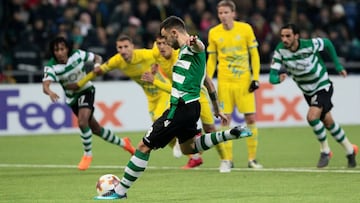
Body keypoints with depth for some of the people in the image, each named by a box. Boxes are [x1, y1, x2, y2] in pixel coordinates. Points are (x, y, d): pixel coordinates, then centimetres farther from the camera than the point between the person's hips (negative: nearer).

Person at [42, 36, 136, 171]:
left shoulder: (77, 55, -18)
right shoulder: (51, 66, -21)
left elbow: (97, 58, -1)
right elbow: (45, 85, -36)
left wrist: (97, 65, -24)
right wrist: (50, 92, -59)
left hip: (86, 91, -3)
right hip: (72, 98, 3)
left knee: (82, 122, -26)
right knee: (95, 129, 14)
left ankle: (88, 154, -5)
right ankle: (123, 143, 36)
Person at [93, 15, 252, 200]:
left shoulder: (190, 48, -12)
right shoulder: (186, 51, 18)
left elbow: (200, 47, -40)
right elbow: (207, 81, 25)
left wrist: (194, 42, -65)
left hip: (180, 109, -10)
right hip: (190, 107, 10)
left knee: (144, 147, -5)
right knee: (188, 148, 28)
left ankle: (120, 191, -2)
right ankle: (230, 134, 17)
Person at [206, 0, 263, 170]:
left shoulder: (245, 29, -3)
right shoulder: (214, 33, 2)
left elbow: (254, 54, 2)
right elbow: (212, 59, 11)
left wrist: (256, 77, -4)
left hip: (244, 80, -1)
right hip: (224, 82, 1)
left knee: (251, 118, -2)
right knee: (225, 119, -3)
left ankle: (252, 158, 9)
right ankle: (228, 159, 5)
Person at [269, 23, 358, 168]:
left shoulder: (310, 45, -27)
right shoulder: (280, 51, -20)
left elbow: (327, 43, -4)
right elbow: (272, 77, -24)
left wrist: (338, 66, 0)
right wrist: (278, 78, -48)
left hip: (322, 86, -5)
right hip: (307, 92, 5)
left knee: (312, 117, -25)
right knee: (328, 122, 15)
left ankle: (325, 150, -3)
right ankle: (349, 150, 35)